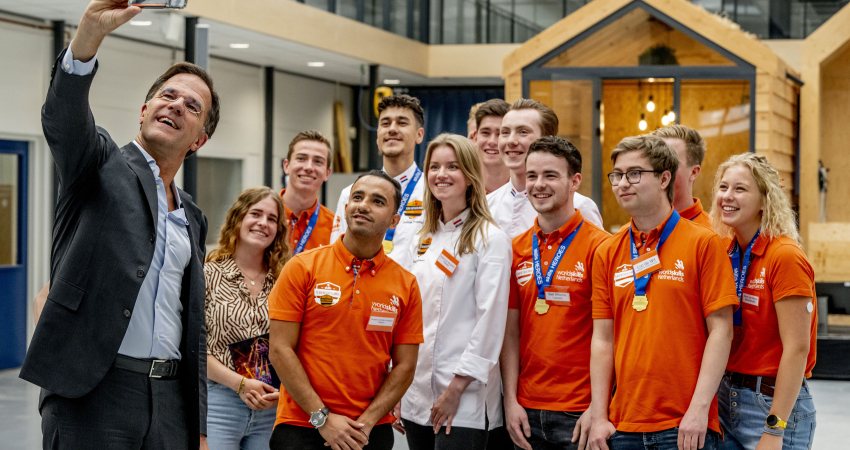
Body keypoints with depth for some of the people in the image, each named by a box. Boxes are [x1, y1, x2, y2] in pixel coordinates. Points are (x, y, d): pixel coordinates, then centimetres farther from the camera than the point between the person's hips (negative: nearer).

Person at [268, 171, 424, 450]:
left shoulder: (406, 285, 2)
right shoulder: (302, 268, -3)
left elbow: (404, 366, 2)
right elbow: (281, 349, -6)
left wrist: (366, 423, -9)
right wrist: (322, 417, -11)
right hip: (301, 427, -2)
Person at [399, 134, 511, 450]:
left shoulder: (489, 239, -7)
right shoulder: (425, 240, 14)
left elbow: (491, 319, -13)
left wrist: (457, 388, -16)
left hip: (465, 401, -6)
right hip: (417, 397, 6)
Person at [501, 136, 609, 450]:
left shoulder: (598, 246, -7)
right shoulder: (516, 250, 7)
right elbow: (511, 331, 8)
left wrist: (597, 408, -12)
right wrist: (511, 401, 1)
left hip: (579, 412, -4)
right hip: (527, 412, 4)